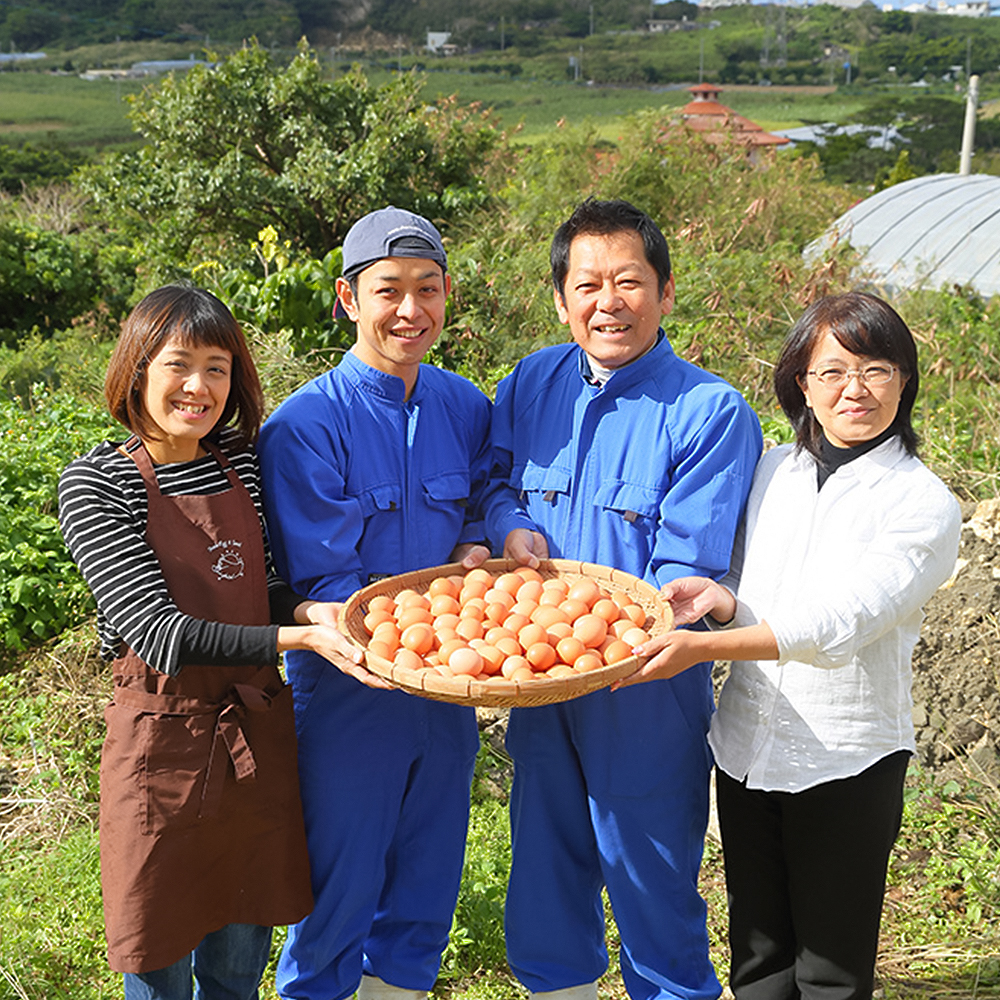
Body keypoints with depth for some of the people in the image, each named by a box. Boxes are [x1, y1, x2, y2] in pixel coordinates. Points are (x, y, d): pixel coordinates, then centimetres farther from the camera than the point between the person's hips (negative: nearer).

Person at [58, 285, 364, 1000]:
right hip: (166, 736, -4)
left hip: (259, 729, 5)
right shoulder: (95, 483, -12)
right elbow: (161, 633, -21)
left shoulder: (242, 460, 3)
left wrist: (307, 609, -12)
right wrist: (298, 638, -29)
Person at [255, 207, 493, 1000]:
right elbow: (324, 583, -17)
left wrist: (476, 553, -12)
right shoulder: (304, 425, -16)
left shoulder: (468, 408, 0)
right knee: (341, 884, 11)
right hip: (349, 688, -5)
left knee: (428, 876, 21)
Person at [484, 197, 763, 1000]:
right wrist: (511, 525, -8)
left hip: (646, 687, -5)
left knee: (653, 885, 10)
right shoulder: (530, 384, 1)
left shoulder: (710, 412, -15)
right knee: (546, 861, 22)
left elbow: (686, 574, -17)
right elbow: (494, 480, 15)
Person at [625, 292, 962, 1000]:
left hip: (847, 761, -4)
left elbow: (837, 625, -21)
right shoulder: (771, 471, 6)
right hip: (746, 747, 4)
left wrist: (701, 647, -29)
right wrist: (719, 597, -13)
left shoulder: (925, 505, -10)